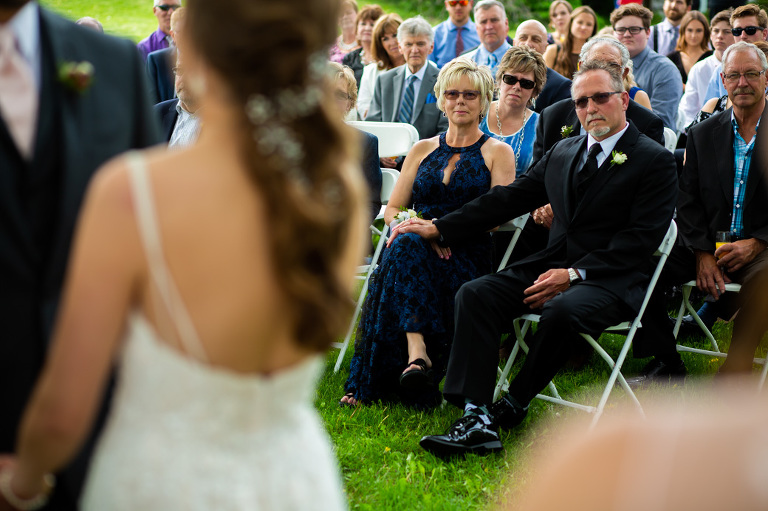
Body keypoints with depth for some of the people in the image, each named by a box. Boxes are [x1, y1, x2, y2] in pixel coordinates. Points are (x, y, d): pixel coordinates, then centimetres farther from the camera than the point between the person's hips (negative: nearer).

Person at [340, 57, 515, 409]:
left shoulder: (497, 153, 11)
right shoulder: (422, 150, 22)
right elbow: (392, 210, 17)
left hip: (469, 256, -3)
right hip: (415, 250, 3)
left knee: (406, 249, -34)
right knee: (406, 244, -34)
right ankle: (417, 353, -46)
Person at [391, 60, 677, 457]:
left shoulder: (655, 161, -2)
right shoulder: (563, 153, 18)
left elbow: (642, 237, -11)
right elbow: (508, 199, 17)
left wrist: (575, 274, -19)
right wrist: (439, 228, 9)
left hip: (612, 278, -6)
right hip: (554, 265, 6)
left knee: (563, 310, -37)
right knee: (475, 294, -17)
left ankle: (512, 407, -14)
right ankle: (476, 418, -28)